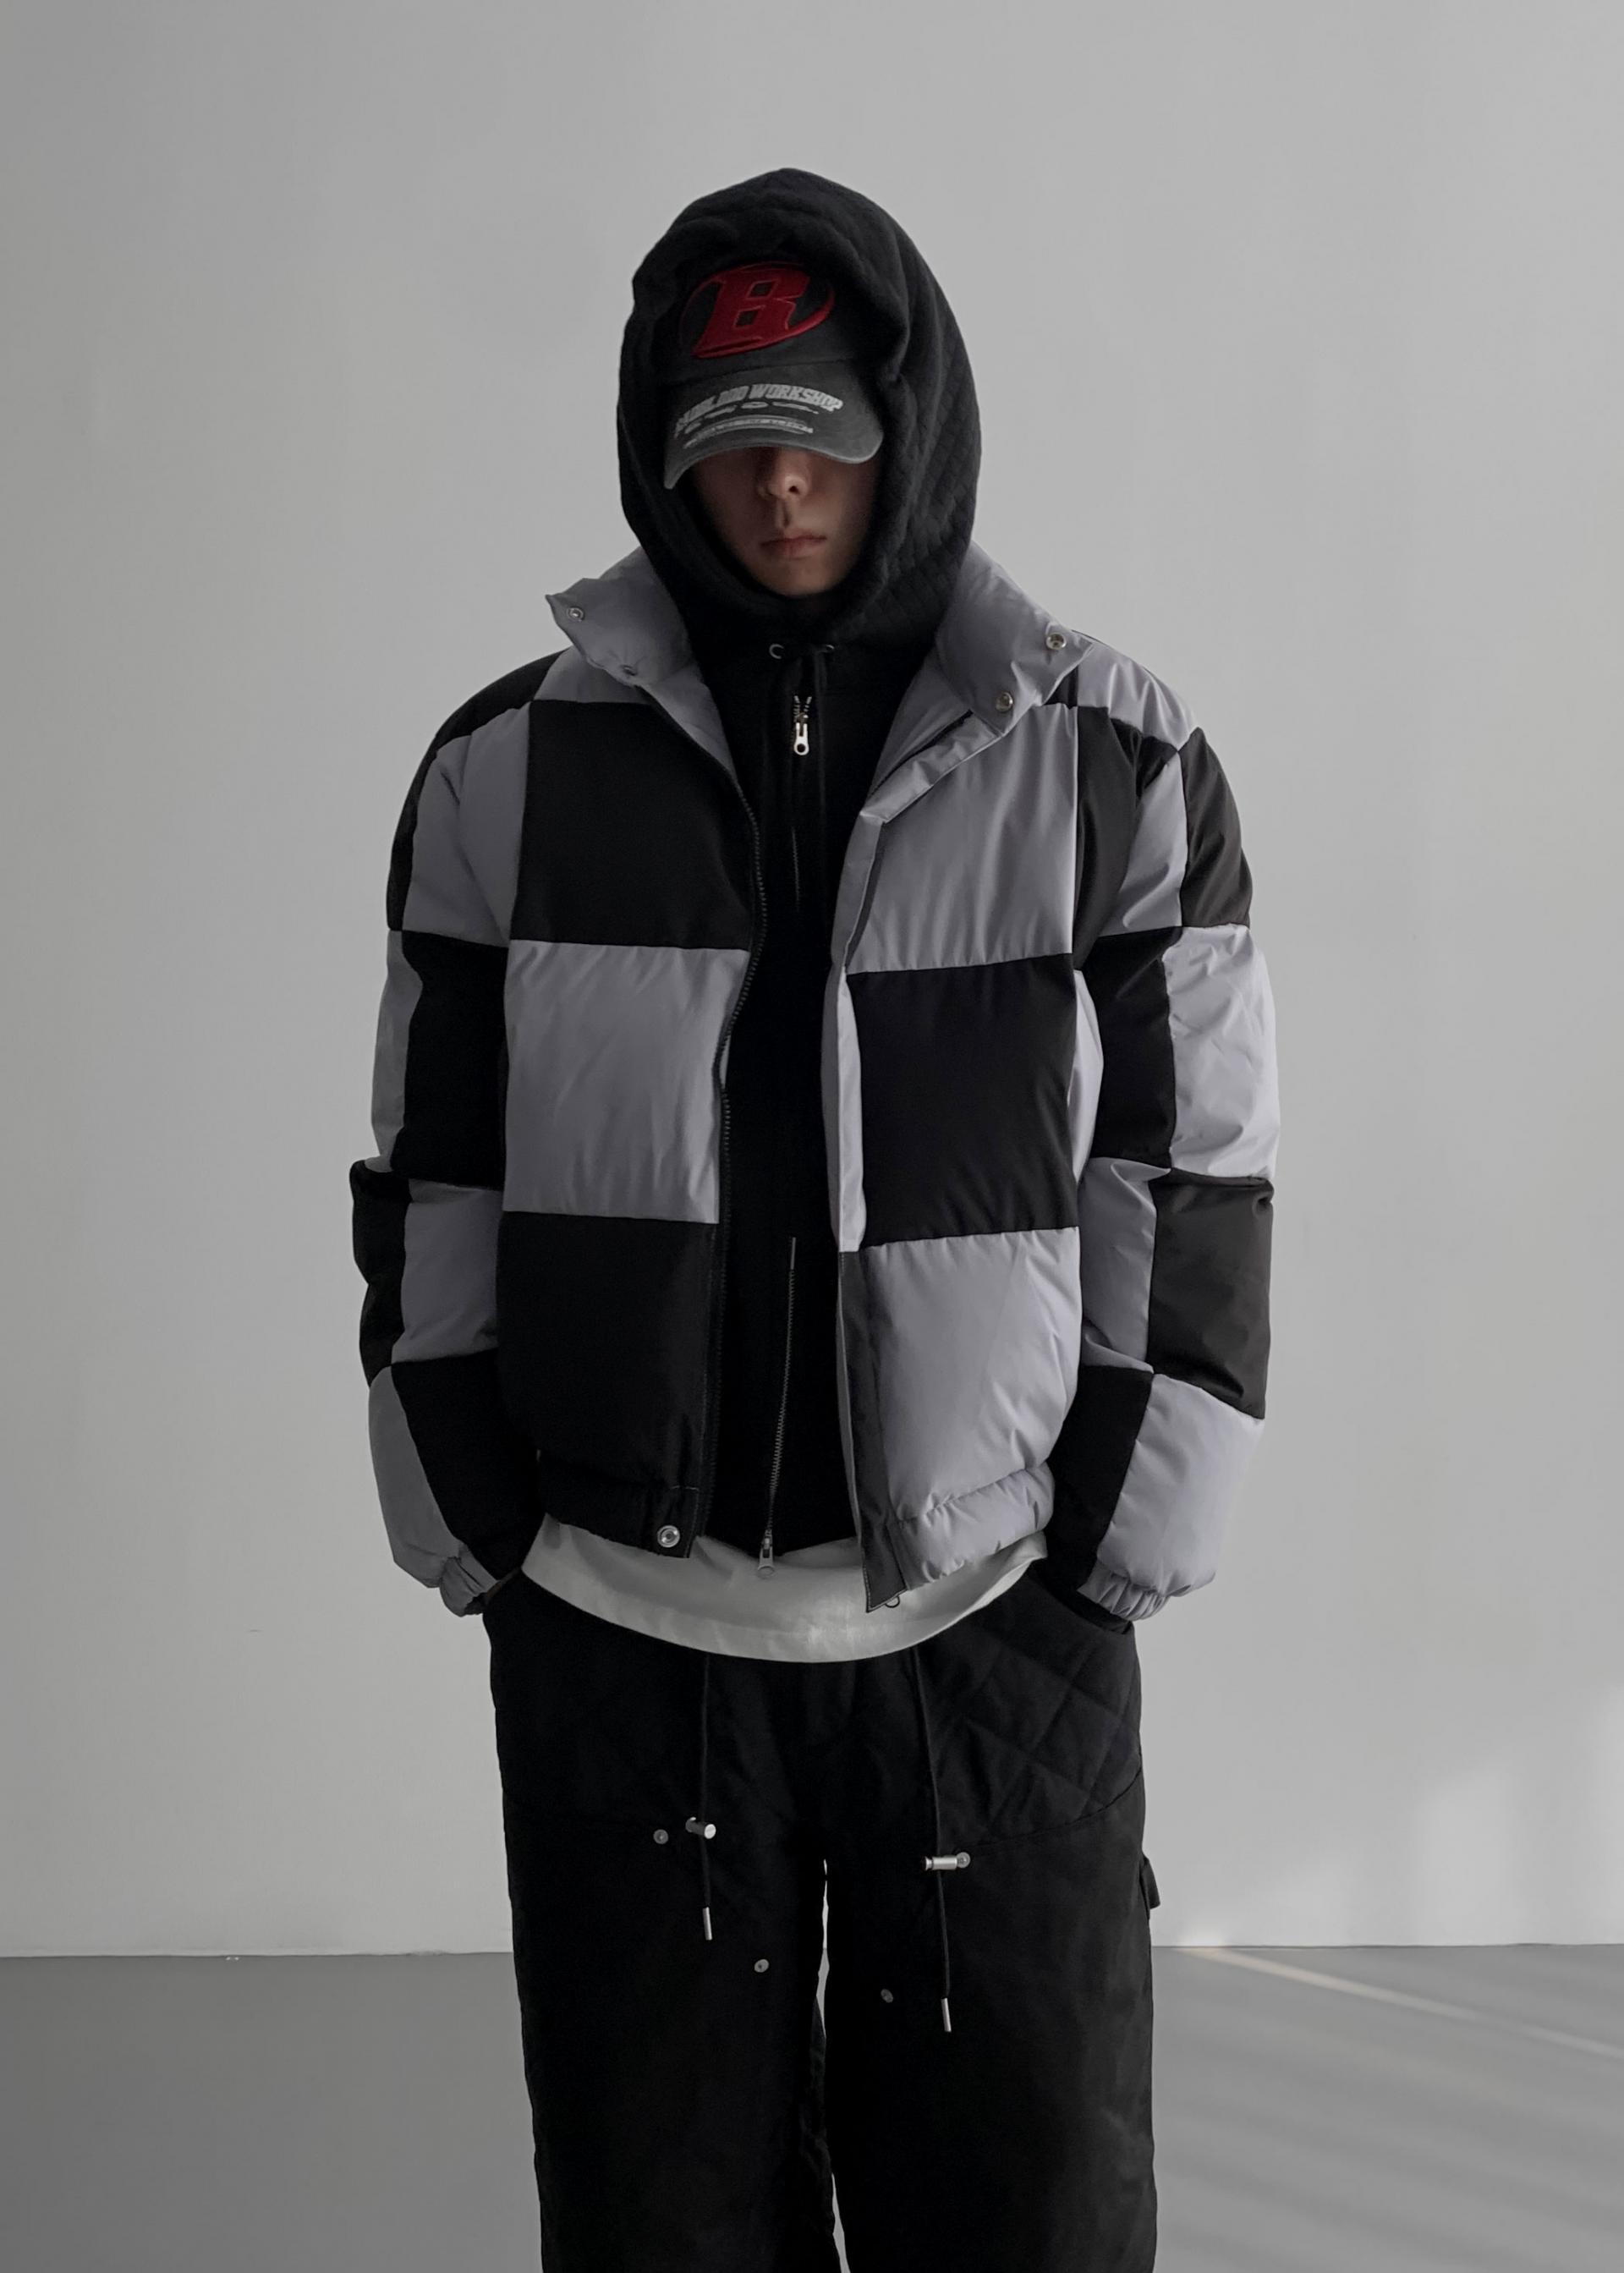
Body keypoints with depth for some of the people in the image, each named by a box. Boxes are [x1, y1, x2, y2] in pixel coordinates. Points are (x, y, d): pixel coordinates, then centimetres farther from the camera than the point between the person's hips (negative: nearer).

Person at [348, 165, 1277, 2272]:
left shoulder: (1115, 770, -1)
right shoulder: (510, 775, 1)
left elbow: (1197, 1183, 0)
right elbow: (431, 1188, 6)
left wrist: (1108, 1564, -3)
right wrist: (475, 1546, 3)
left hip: (1002, 1636, -1)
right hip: (619, 1644, 1)